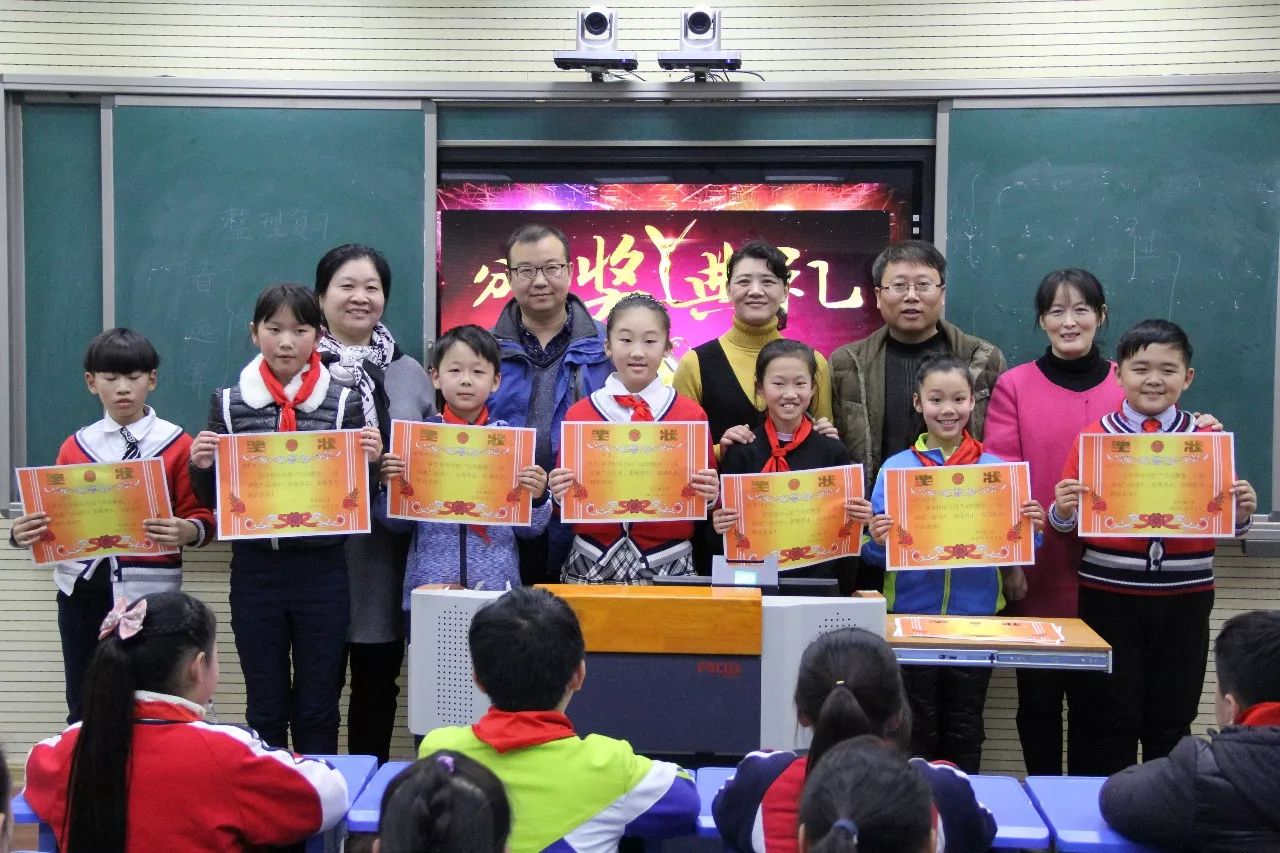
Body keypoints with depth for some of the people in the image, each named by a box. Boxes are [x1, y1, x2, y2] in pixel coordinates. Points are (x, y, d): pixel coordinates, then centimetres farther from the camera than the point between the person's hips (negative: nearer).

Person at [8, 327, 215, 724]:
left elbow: (203, 519, -2)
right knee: (83, 709, 9)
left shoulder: (176, 444, 1)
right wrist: (26, 534, -8)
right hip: (82, 589, 3)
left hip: (148, 591, -3)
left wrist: (186, 531, -24)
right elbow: (55, 520, 13)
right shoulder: (75, 446, 11)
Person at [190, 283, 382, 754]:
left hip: (321, 570, -1)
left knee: (318, 709, 8)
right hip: (254, 570, 1)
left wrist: (369, 459, -13)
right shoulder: (228, 402, 3)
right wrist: (200, 466, -11)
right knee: (264, 707, 11)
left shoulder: (343, 402, 1)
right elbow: (212, 499, 9)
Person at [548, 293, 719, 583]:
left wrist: (709, 494, -14)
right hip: (590, 567, 1)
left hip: (668, 565, -1)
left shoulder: (692, 415, -1)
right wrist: (559, 493, -11)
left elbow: (705, 499, 7)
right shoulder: (578, 415, 1)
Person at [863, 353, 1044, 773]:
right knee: (917, 728, 4)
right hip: (911, 614, -1)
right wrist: (877, 540, -21)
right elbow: (874, 554, 0)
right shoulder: (896, 467, 0)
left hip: (977, 615, 1)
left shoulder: (997, 469, 3)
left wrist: (1032, 529, -14)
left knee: (965, 729, 10)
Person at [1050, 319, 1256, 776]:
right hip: (1109, 595, -1)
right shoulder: (1095, 436, 0)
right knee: (1109, 722, 4)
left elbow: (1228, 522, 7)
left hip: (1185, 597, 1)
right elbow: (1067, 519, 1)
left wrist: (1242, 511, -14)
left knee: (1172, 722, 11)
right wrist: (1062, 510, -21)